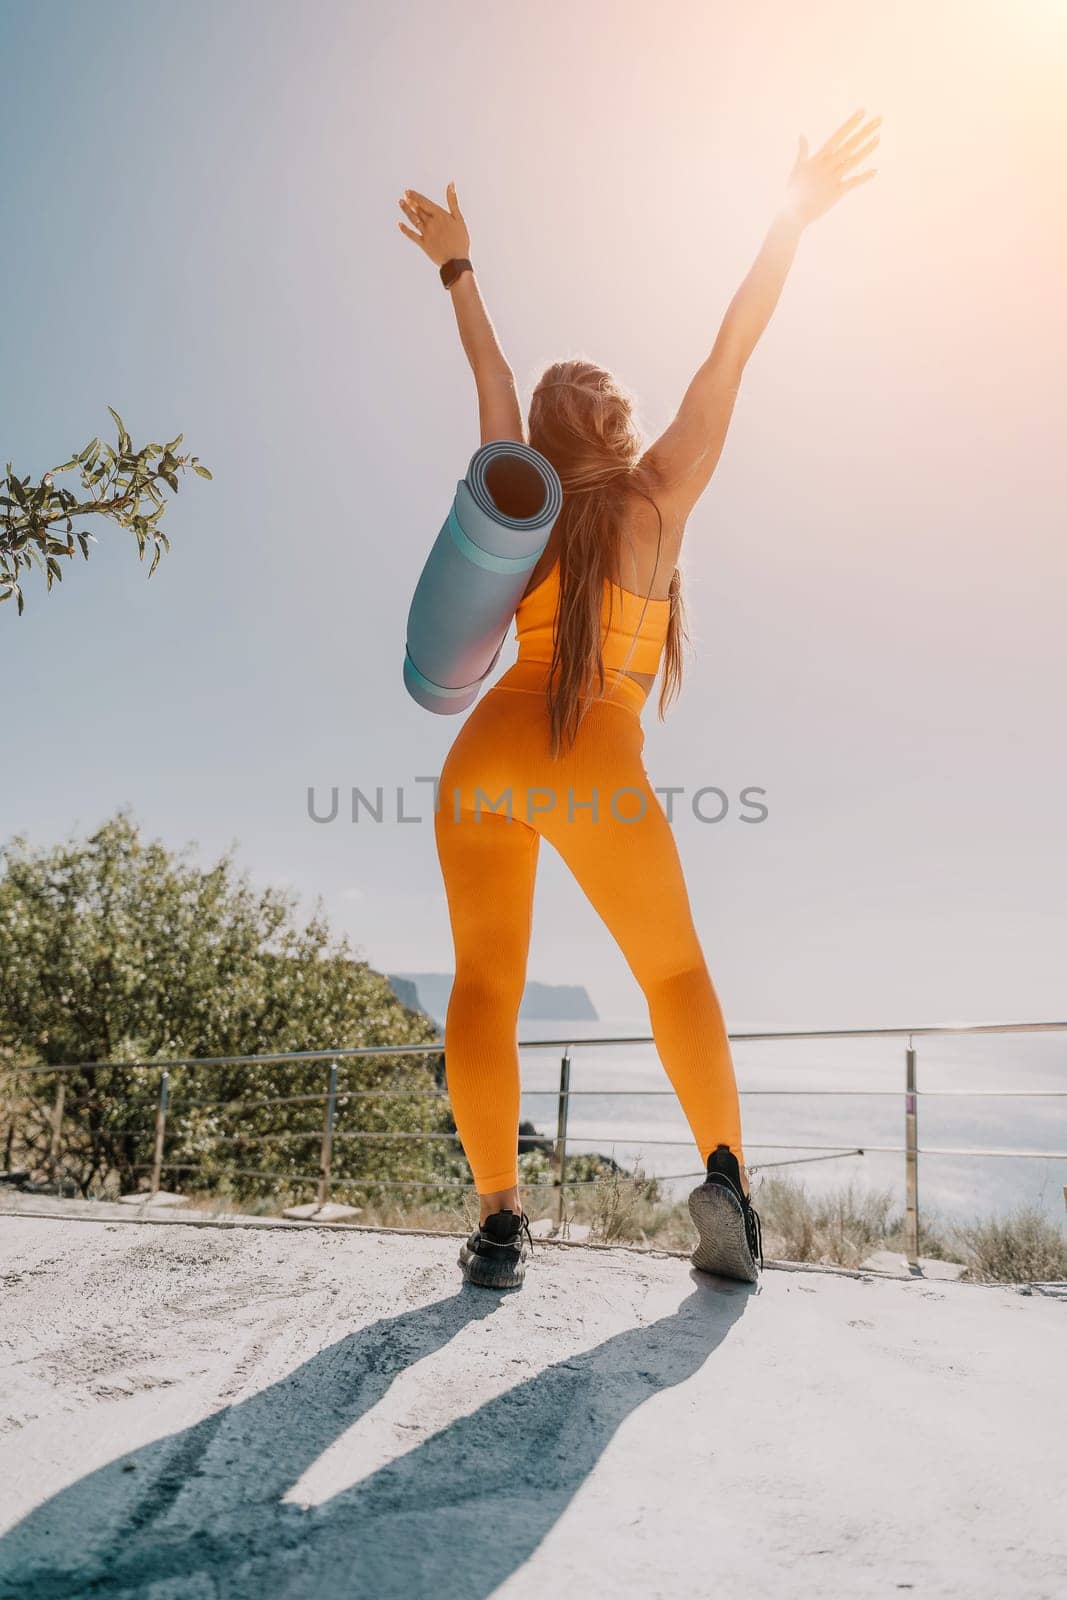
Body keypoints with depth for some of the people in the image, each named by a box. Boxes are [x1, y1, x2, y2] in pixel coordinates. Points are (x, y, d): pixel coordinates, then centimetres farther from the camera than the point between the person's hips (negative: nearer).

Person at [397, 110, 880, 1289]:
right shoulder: (660, 497, 5)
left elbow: (493, 377, 26)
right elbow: (731, 352, 7)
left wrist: (456, 268, 40)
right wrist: (793, 220, 15)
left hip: (483, 756, 3)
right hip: (593, 767, -2)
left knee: (485, 981, 3)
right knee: (675, 972, 12)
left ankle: (499, 1220, -7)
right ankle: (724, 1174, -2)